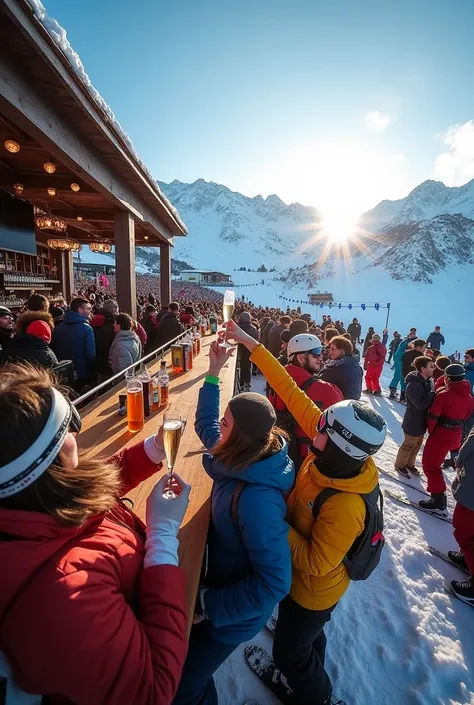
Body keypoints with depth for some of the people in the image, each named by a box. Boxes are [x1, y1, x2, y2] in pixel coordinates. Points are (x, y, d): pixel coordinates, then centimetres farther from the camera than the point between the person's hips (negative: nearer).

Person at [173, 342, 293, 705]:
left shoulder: (257, 498, -39)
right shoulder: (243, 456, -16)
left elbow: (275, 583, -33)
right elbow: (205, 423, 1)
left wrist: (209, 605, -23)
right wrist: (213, 373, -5)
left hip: (235, 609, -7)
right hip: (223, 577, 7)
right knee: (183, 658, 31)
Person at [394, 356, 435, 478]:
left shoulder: (428, 381, -2)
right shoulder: (413, 385, -29)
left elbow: (430, 399, 9)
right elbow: (421, 405, -32)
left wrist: (435, 392, -10)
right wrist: (434, 392, -28)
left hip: (422, 421, 8)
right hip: (413, 422, -8)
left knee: (417, 445, 24)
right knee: (409, 445, 11)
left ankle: (409, 464, 45)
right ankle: (399, 465, 33)